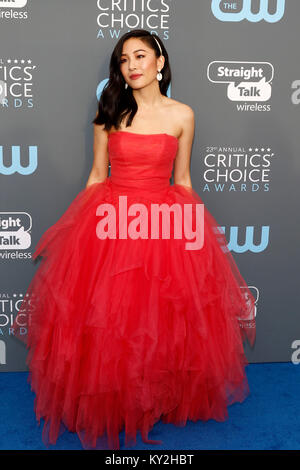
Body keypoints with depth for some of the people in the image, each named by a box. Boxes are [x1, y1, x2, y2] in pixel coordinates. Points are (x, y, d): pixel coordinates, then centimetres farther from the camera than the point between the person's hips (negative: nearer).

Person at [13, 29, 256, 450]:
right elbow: (97, 173, 7)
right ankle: (108, 402, 28)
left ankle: (162, 400, 31)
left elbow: (182, 179, 9)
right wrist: (87, 221, 5)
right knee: (106, 320, 5)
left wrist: (190, 223, 8)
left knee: (163, 318, 7)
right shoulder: (109, 111, 4)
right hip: (112, 221, 1)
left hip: (165, 222, 0)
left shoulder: (182, 115, 3)